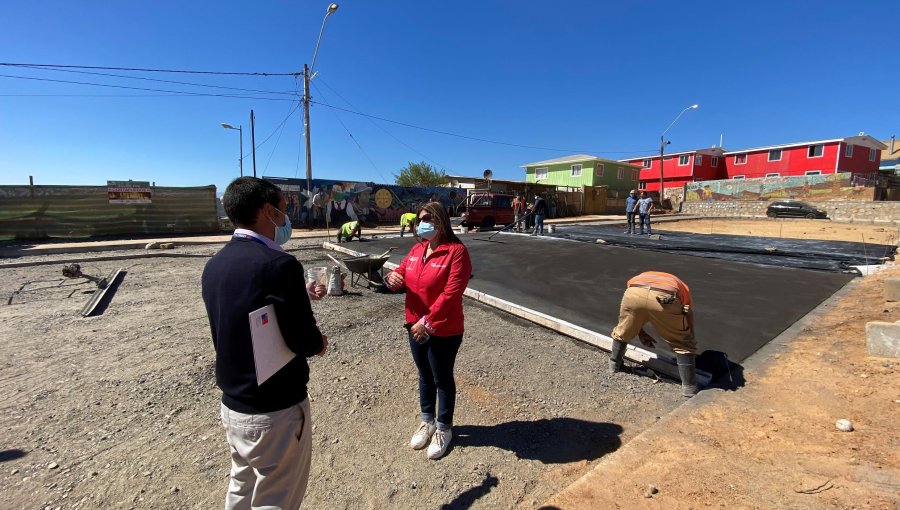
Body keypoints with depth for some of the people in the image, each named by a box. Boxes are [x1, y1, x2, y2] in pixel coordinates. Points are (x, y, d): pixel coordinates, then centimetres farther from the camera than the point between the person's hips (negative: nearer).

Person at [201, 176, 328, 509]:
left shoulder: (214, 265, 0)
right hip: (276, 411, -8)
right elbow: (305, 342, -22)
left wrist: (301, 295, 15)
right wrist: (318, 343, 0)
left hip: (232, 406, 8)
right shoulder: (279, 264, -25)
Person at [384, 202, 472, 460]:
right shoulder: (416, 250, 4)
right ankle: (427, 421, 44)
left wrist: (428, 322, -21)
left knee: (442, 379, 12)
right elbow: (402, 274, 12)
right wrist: (392, 278, -13)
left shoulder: (456, 251, -18)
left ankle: (443, 429, 34)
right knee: (425, 375, 22)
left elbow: (451, 293, -23)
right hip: (416, 326, 7)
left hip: (444, 331, -6)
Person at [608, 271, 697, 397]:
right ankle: (689, 387, 27)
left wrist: (641, 333, 50)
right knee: (683, 343, 21)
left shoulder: (641, 276, 46)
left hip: (634, 293, 2)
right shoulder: (682, 288, 41)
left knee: (621, 333, 30)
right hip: (665, 298, -2)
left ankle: (614, 365, 48)